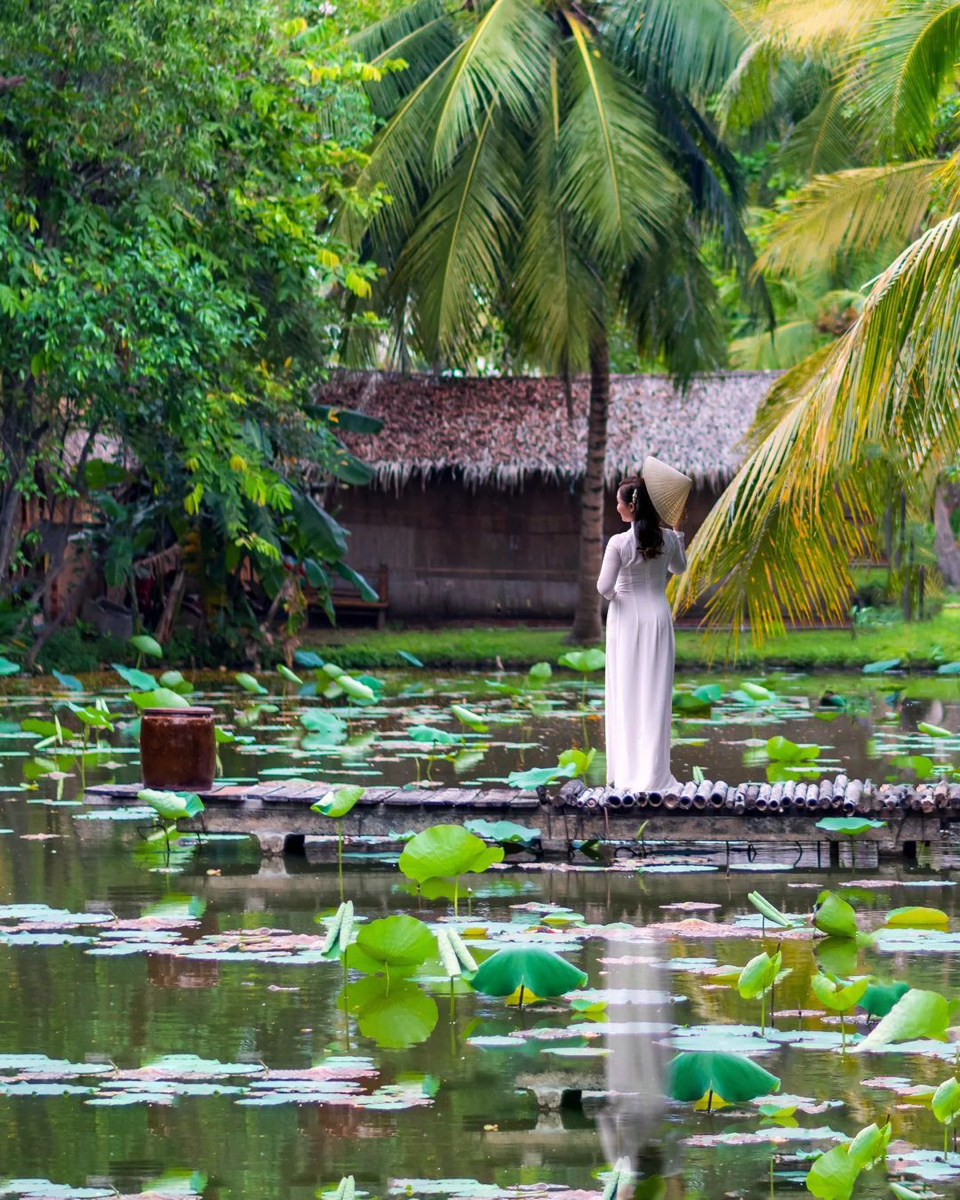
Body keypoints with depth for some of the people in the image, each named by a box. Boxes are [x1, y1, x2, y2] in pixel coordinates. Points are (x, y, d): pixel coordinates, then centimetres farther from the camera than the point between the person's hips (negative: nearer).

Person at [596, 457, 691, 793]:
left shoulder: (619, 543, -15)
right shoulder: (668, 539, -2)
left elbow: (604, 587, -16)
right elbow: (679, 568, 18)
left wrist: (610, 593, 7)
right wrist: (677, 529, 21)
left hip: (627, 619, -3)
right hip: (658, 617, 3)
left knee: (626, 693, 4)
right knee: (655, 694, 6)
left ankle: (627, 772, 5)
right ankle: (653, 773, 4)